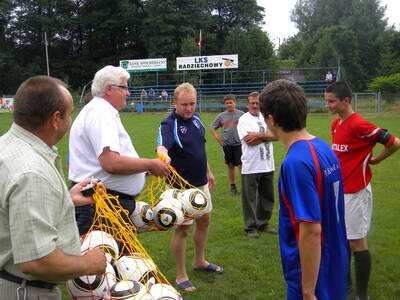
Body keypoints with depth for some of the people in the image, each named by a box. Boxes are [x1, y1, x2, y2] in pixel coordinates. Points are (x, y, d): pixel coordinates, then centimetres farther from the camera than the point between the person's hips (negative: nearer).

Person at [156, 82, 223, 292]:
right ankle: (181, 276, 15)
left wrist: (208, 171, 21)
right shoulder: (169, 125, -19)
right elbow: (162, 145, -39)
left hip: (201, 183, 8)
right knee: (182, 228, 0)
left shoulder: (196, 119, 5)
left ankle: (199, 261, 40)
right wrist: (164, 155, -62)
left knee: (204, 221, 19)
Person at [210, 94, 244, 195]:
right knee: (230, 166, 9)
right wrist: (217, 137, 4)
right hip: (227, 145, 3)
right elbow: (212, 127, 15)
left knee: (241, 165, -5)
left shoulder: (241, 114, 0)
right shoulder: (222, 116, 7)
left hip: (239, 144, -3)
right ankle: (233, 187, 19)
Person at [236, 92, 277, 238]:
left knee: (267, 196, 15)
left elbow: (277, 135, -5)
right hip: (250, 167, -5)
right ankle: (250, 227, 15)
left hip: (268, 166, 5)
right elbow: (249, 142, -17)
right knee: (250, 198, 3)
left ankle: (263, 223, 30)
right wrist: (267, 135, -6)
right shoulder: (244, 119, -4)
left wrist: (258, 135, -16)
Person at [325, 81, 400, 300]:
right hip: (339, 191, 8)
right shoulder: (336, 124, 7)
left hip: (355, 193, -8)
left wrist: (376, 160, -2)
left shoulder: (359, 125, -19)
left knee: (357, 242, 0)